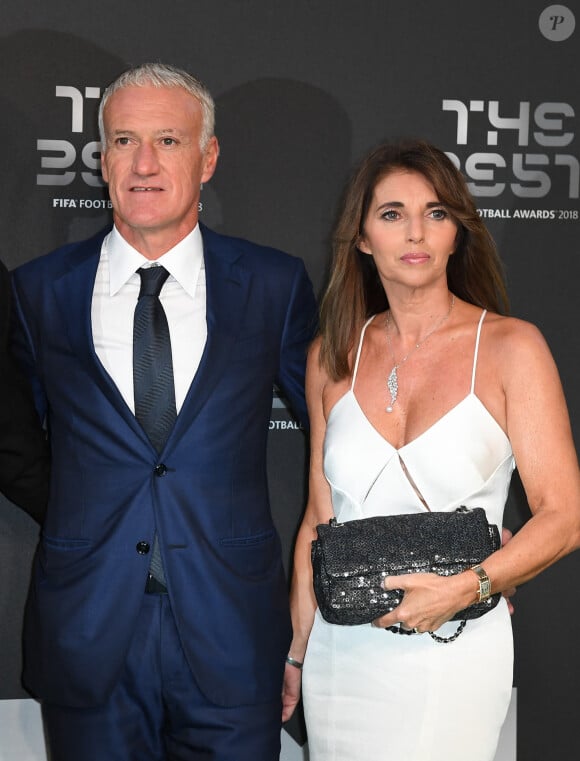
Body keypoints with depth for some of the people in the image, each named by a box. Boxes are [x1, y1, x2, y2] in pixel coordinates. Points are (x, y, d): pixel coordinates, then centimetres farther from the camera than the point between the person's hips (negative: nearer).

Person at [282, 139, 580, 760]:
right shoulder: (331, 357, 4)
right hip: (342, 648, 3)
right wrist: (297, 653, 11)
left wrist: (464, 588, -21)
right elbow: (319, 517, 10)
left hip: (455, 647, -3)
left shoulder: (510, 346, -6)